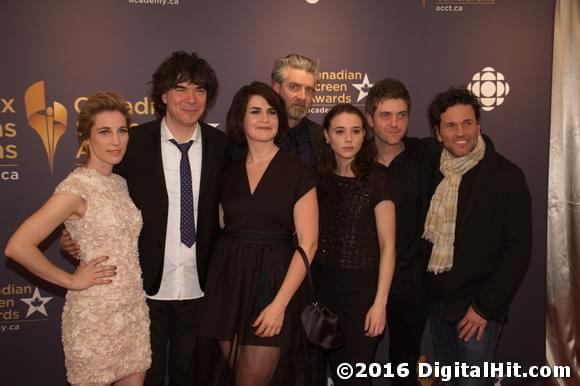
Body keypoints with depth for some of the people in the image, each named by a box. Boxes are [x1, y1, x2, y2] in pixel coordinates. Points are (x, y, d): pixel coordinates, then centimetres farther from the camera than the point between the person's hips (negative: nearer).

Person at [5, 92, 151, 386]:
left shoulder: (119, 183, 7)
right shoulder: (76, 187, -16)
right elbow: (18, 246, -23)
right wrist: (71, 281, -15)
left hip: (133, 310, 7)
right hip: (96, 316, -6)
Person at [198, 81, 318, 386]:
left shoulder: (298, 173, -6)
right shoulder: (228, 170, 6)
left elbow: (307, 244, -9)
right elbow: (222, 226, 13)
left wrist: (280, 303, -14)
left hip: (272, 282, -3)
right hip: (227, 280, 4)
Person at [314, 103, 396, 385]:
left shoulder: (375, 178, -10)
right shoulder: (319, 176, 3)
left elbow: (388, 245, -10)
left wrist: (380, 302, -14)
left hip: (362, 285, -4)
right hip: (322, 283, 4)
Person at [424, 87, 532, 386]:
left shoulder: (506, 176, -11)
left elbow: (518, 249, -13)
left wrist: (485, 306, -14)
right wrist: (426, 290, 3)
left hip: (476, 305, -5)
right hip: (436, 300, 5)